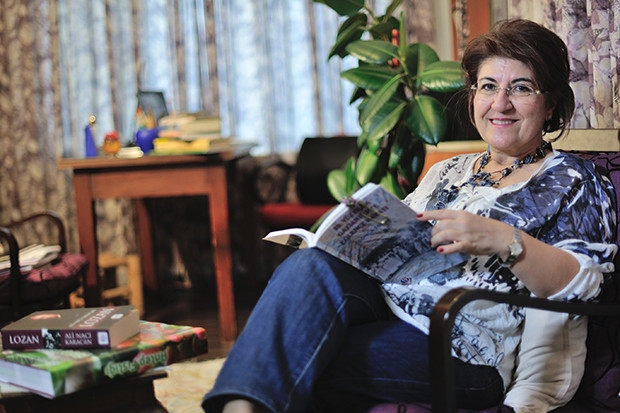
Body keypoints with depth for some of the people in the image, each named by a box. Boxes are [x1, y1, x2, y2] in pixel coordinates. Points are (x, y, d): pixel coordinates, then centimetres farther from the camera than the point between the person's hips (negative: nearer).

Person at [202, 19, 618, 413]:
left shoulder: (575, 180, 9)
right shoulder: (446, 172, 27)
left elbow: (583, 281, -7)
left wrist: (504, 240, -24)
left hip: (465, 349, -5)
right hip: (385, 303, 5)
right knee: (311, 265, -30)